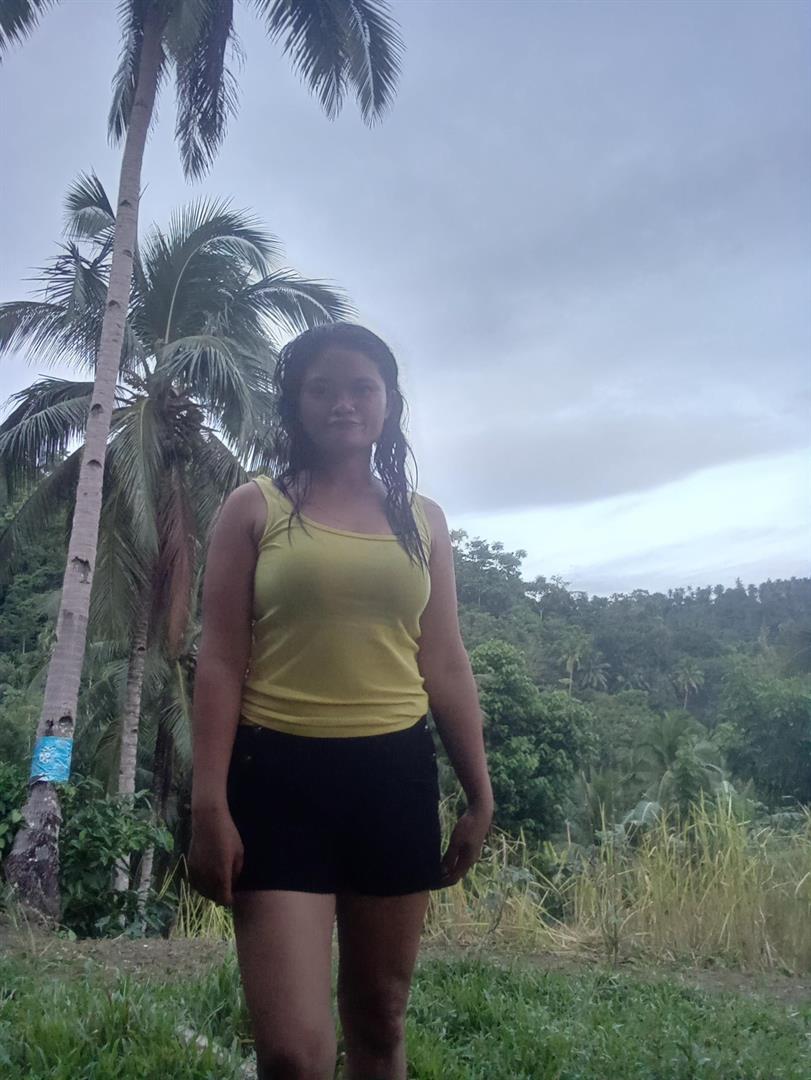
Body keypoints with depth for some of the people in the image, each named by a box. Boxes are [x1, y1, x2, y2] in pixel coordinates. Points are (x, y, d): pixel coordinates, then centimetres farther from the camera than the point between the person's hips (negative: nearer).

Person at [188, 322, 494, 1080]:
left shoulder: (422, 520, 10)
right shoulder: (255, 508, 2)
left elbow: (445, 665, 11)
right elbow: (220, 663, -3)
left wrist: (479, 795, 10)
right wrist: (208, 802, -10)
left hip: (395, 776, 3)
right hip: (280, 774, -3)